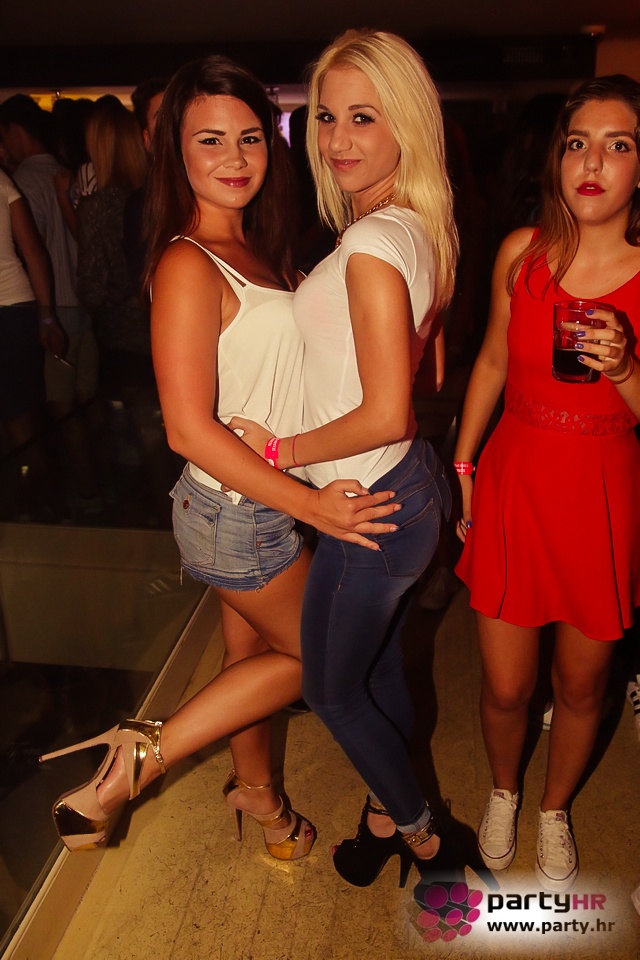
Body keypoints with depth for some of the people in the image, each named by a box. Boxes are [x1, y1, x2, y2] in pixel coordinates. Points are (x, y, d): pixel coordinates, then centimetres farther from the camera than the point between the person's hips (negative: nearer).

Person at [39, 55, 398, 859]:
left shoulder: (254, 247, 8)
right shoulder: (189, 267, -20)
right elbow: (190, 429, -25)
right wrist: (311, 505, -24)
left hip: (259, 507, 8)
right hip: (239, 512, -8)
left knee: (253, 653, 23)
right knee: (313, 655, 9)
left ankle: (256, 793, 47)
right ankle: (139, 760, 13)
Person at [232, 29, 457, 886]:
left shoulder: (372, 243, -23)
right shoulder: (418, 229, 6)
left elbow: (384, 416, -26)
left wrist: (279, 450, -15)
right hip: (406, 489, 9)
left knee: (330, 686, 14)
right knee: (378, 668, 26)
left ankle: (414, 824, 37)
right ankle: (391, 811, 49)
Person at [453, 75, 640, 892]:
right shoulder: (522, 251, -1)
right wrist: (459, 467, 9)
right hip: (514, 480, 1)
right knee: (505, 686, 9)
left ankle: (555, 812, 45)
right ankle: (502, 792, 43)